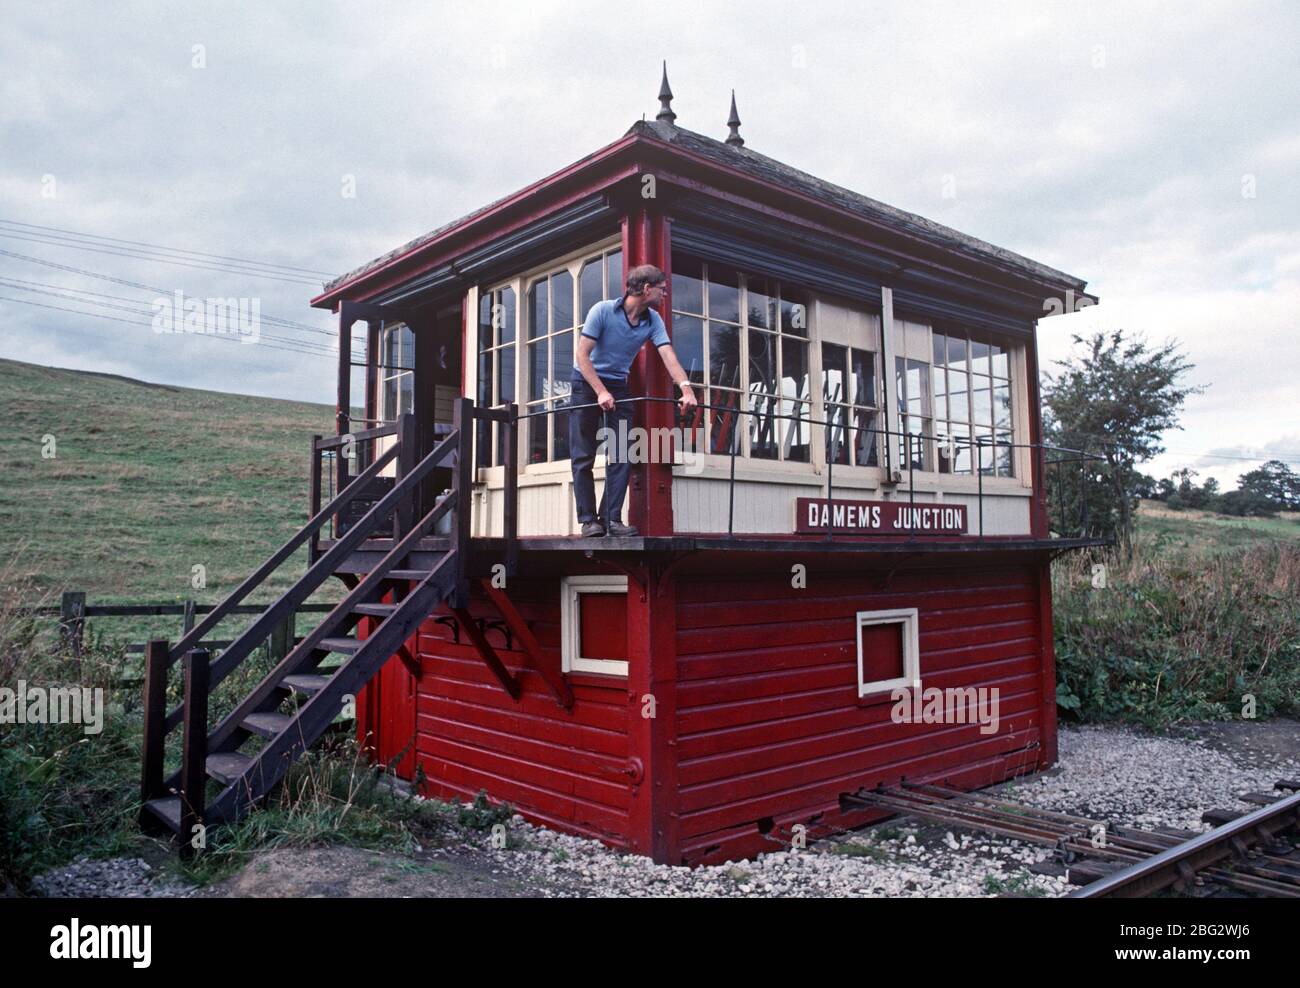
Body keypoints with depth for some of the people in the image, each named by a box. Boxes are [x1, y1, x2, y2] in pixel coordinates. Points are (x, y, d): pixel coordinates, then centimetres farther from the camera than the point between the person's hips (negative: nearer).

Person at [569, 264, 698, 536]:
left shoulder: (653, 320, -5)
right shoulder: (603, 310, -18)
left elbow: (668, 356, -17)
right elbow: (582, 355, -20)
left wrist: (686, 388, -33)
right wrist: (601, 392, -29)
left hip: (619, 386, 5)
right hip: (587, 383, -4)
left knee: (621, 456, -4)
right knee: (583, 457, -4)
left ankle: (612, 518, 0)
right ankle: (588, 519, 0)